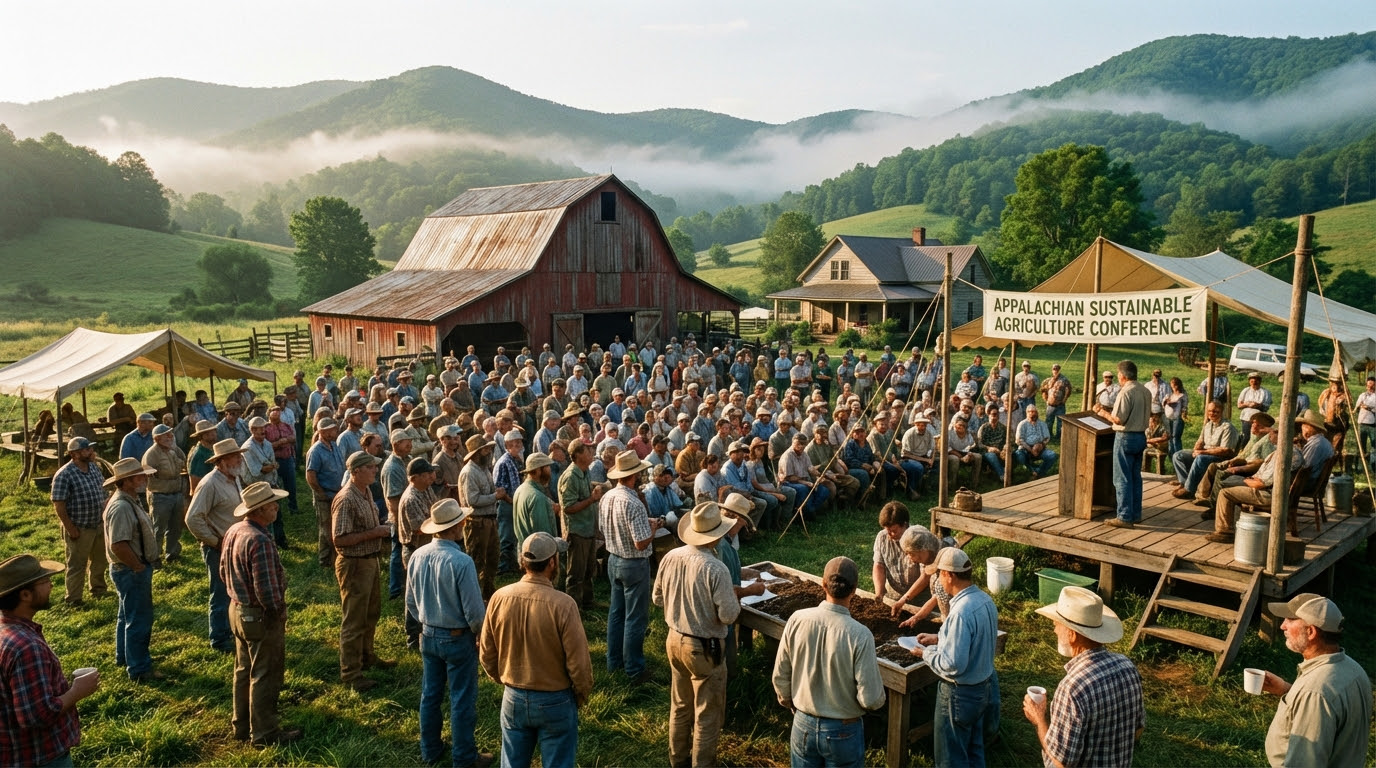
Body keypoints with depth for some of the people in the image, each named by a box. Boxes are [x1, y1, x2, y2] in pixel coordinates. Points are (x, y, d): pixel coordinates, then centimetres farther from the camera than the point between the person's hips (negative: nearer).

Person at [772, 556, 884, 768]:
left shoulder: (797, 620, -15)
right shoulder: (860, 635, -24)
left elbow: (780, 677, -3)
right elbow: (871, 699, -19)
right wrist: (879, 698, 4)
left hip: (804, 726, 3)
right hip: (843, 731, -2)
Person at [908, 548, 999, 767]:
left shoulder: (961, 612, -31)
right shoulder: (985, 599, -3)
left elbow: (953, 665, -30)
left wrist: (926, 653, -14)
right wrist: (939, 638, 10)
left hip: (961, 693, -9)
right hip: (984, 685, 9)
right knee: (974, 750, 25)